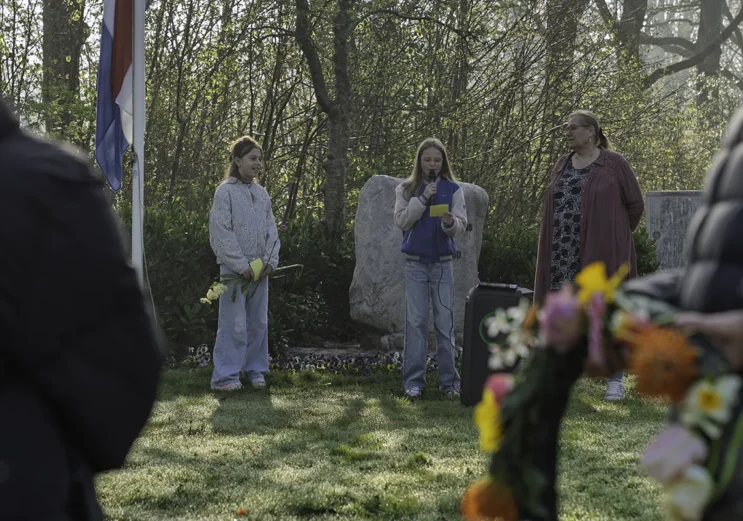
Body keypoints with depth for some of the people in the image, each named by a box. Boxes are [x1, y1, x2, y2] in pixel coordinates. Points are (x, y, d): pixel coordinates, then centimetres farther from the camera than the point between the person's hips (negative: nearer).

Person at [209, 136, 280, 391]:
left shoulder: (262, 194, 12)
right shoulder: (226, 191, -7)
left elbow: (271, 230, 13)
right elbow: (221, 233, -11)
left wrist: (271, 261, -1)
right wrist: (242, 265, -14)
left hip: (260, 269, 6)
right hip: (234, 268, -6)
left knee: (259, 322, 10)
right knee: (234, 323, -7)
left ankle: (255, 370, 20)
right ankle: (225, 376, -3)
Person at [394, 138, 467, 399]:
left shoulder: (453, 190, 3)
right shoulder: (406, 189, 3)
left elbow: (461, 224, -4)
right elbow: (401, 221, -7)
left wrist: (450, 223, -26)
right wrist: (423, 198, -16)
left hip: (442, 263, 0)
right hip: (415, 263, 0)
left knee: (445, 321, 0)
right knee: (416, 321, 0)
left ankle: (449, 380, 6)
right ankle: (414, 380, 4)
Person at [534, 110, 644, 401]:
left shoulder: (614, 164, -3)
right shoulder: (562, 166, 13)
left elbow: (635, 205, 1)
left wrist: (614, 236, 8)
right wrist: (559, 243, 13)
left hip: (601, 253, -5)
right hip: (563, 254, 5)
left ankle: (615, 379, 6)